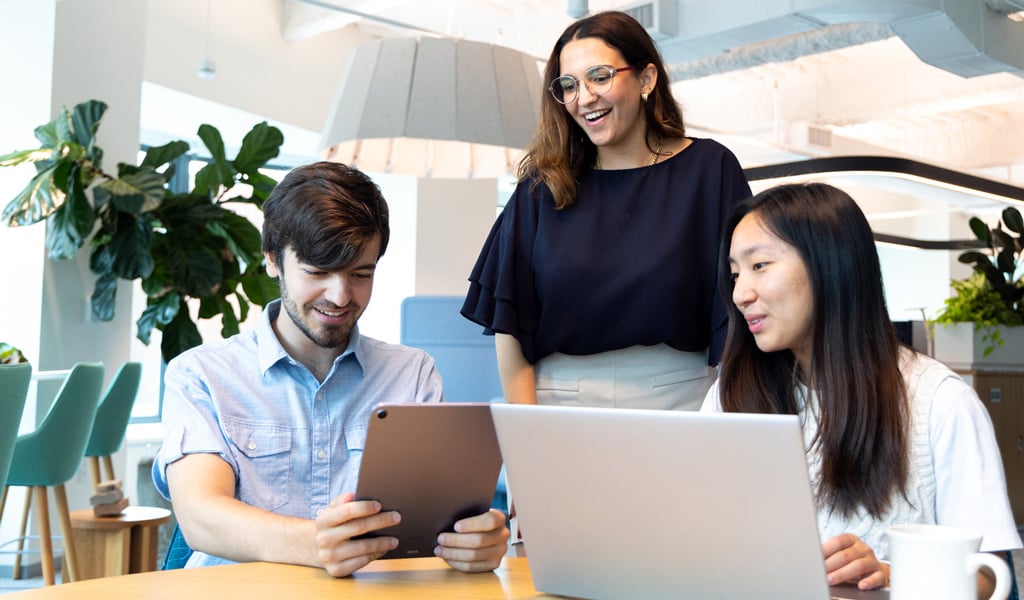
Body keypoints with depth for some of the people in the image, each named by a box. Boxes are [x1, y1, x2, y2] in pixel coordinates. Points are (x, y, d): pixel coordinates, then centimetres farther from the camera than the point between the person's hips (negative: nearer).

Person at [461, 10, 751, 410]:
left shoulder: (709, 169, 4)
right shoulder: (542, 186, 7)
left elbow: (734, 316, 2)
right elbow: (510, 322, 4)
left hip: (679, 401, 0)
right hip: (560, 400, 1)